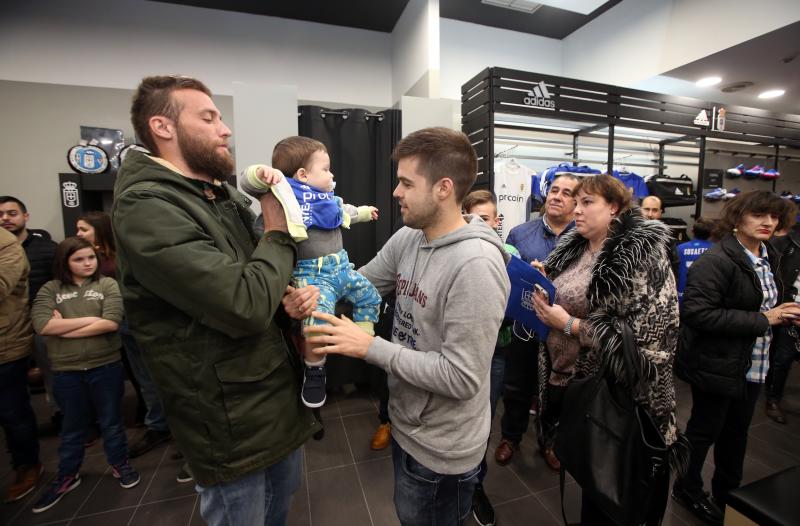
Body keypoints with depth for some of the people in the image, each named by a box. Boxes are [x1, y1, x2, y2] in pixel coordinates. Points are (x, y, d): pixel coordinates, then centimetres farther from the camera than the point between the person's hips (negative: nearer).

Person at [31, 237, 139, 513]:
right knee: (72, 427, 20)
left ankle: (120, 465, 33)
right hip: (66, 371, 2)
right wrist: (90, 319, -15)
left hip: (106, 367, -1)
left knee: (111, 422, 14)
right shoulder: (49, 290, 1)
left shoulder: (107, 285, -4)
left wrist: (65, 329, -11)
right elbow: (42, 325, -13)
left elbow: (112, 322, -16)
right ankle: (67, 477, 40)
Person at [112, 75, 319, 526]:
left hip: (283, 396, 8)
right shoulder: (146, 208, -20)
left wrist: (292, 294, -9)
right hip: (233, 422, -8)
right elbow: (245, 305, -30)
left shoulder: (228, 197, 8)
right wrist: (279, 233, -14)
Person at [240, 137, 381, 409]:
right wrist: (262, 174, -35)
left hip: (341, 267, 9)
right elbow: (247, 183, -13)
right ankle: (314, 371, -4)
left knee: (369, 295, 12)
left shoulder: (329, 199, 17)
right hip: (311, 273, -8)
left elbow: (344, 212, 37)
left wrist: (364, 212, 53)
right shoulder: (287, 193, -7)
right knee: (319, 315, -27)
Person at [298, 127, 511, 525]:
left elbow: (461, 378, -30)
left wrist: (370, 347, -28)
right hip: (406, 426, 8)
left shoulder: (476, 265, -31)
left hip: (441, 450, -7)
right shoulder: (407, 238, -5)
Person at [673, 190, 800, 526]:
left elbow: (764, 303, 20)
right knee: (705, 429, 9)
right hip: (717, 364, -8)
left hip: (753, 365, 8)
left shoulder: (769, 257, 7)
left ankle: (728, 491, 44)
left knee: (737, 430, 23)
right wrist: (762, 320, -24)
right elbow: (697, 313, -30)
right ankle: (687, 489, 32)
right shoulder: (717, 260, -21)